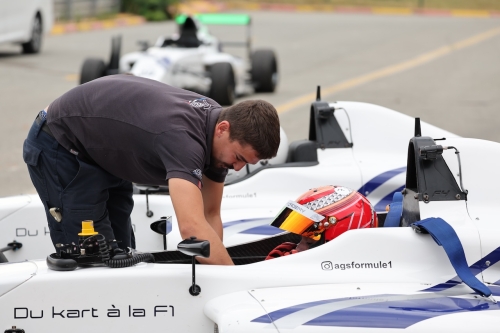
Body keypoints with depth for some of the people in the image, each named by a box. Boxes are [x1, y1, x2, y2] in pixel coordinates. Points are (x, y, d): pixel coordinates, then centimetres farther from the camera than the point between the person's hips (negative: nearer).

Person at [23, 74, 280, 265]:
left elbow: (210, 215, -2)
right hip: (60, 148, -10)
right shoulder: (183, 136, -39)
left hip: (105, 152, 10)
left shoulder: (215, 119, -10)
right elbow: (192, 227, -52)